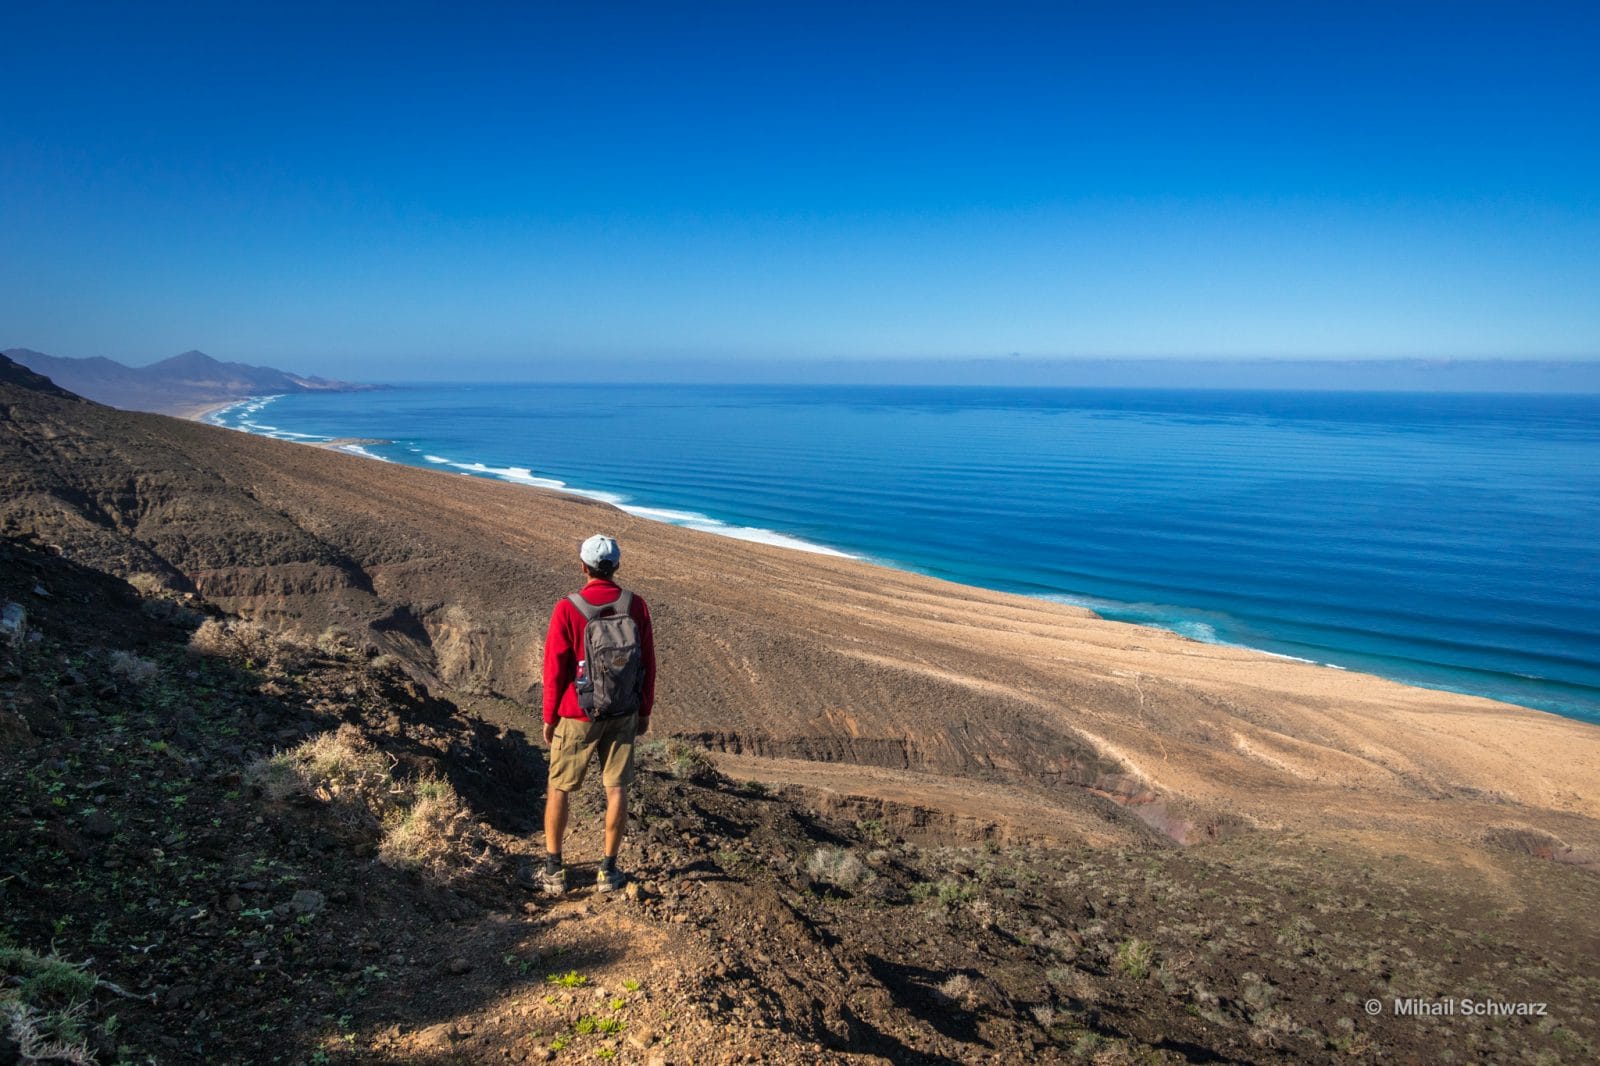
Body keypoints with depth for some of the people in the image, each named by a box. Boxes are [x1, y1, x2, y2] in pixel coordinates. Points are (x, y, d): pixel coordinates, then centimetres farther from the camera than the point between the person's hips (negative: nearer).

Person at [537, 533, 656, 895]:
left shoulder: (567, 609, -14)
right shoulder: (636, 606, -5)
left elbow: (554, 668, -9)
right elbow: (648, 663, 0)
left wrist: (549, 716, 3)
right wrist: (644, 711, 11)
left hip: (577, 716, -2)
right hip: (623, 715, 2)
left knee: (558, 789, 13)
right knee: (616, 789, 10)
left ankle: (553, 870, 20)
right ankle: (608, 870, 19)